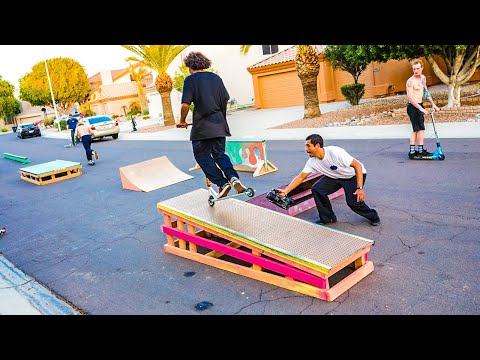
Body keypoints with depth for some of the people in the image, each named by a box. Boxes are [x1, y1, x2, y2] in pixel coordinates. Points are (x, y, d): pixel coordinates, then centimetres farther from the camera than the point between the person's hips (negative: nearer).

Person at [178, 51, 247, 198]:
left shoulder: (190, 79, -5)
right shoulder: (216, 77, 11)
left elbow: (185, 104, -14)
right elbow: (225, 100, 14)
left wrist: (182, 121, 2)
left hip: (202, 126, -5)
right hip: (219, 124, 5)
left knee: (202, 156, 8)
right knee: (220, 154, 14)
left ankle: (222, 183, -3)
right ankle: (233, 177, -9)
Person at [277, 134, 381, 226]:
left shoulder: (335, 153, -34)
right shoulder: (312, 161, -14)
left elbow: (358, 166, -31)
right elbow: (300, 177, -6)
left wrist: (360, 188, -34)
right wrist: (286, 191, -16)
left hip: (354, 175, -6)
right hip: (335, 176, 6)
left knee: (353, 200, -22)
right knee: (316, 189, -12)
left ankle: (373, 216, 9)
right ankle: (328, 218, 5)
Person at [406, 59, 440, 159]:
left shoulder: (423, 78, 10)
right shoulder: (410, 81, -16)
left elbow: (426, 92, 19)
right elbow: (410, 98, -21)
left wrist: (433, 104, 14)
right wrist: (421, 109, -24)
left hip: (419, 105, 9)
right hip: (413, 106, -9)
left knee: (416, 129, 10)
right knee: (421, 128, -8)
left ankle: (412, 151, 14)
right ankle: (421, 150, -1)